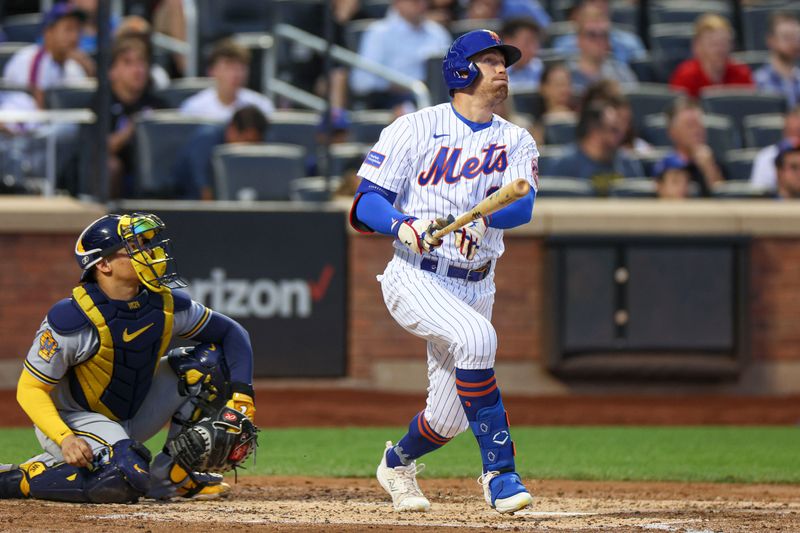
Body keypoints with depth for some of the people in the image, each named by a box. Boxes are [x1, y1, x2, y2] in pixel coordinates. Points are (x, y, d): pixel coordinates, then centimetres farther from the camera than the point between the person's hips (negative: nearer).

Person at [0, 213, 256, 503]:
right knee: (127, 480, -36)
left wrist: (241, 392, -14)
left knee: (209, 359, -6)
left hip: (133, 416, 7)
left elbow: (231, 332, 3)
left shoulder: (166, 305, -10)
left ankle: (173, 474, 2)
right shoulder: (71, 319, -26)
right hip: (72, 420, -7)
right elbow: (30, 388, -21)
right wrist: (65, 439, -37)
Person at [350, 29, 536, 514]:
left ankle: (397, 463, 41)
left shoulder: (517, 141, 8)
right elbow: (367, 202, -6)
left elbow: (523, 203, -11)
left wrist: (481, 217, -32)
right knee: (476, 337, -33)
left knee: (449, 419, 6)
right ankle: (500, 472, -28)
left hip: (476, 287, 5)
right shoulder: (415, 129, -1)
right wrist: (405, 227, -27)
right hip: (416, 278, -5)